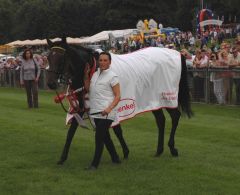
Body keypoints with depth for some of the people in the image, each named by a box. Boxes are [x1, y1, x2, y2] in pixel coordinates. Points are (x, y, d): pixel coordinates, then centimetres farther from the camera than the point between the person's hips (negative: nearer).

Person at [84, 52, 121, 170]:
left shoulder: (112, 76, -10)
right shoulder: (95, 74, 12)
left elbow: (117, 96, -12)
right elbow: (88, 88, 19)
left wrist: (109, 109, -26)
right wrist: (86, 75, 6)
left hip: (106, 114, -8)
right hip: (95, 112, 8)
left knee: (99, 137, -8)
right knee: (105, 137, 17)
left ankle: (95, 164, -2)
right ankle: (115, 158, 32)